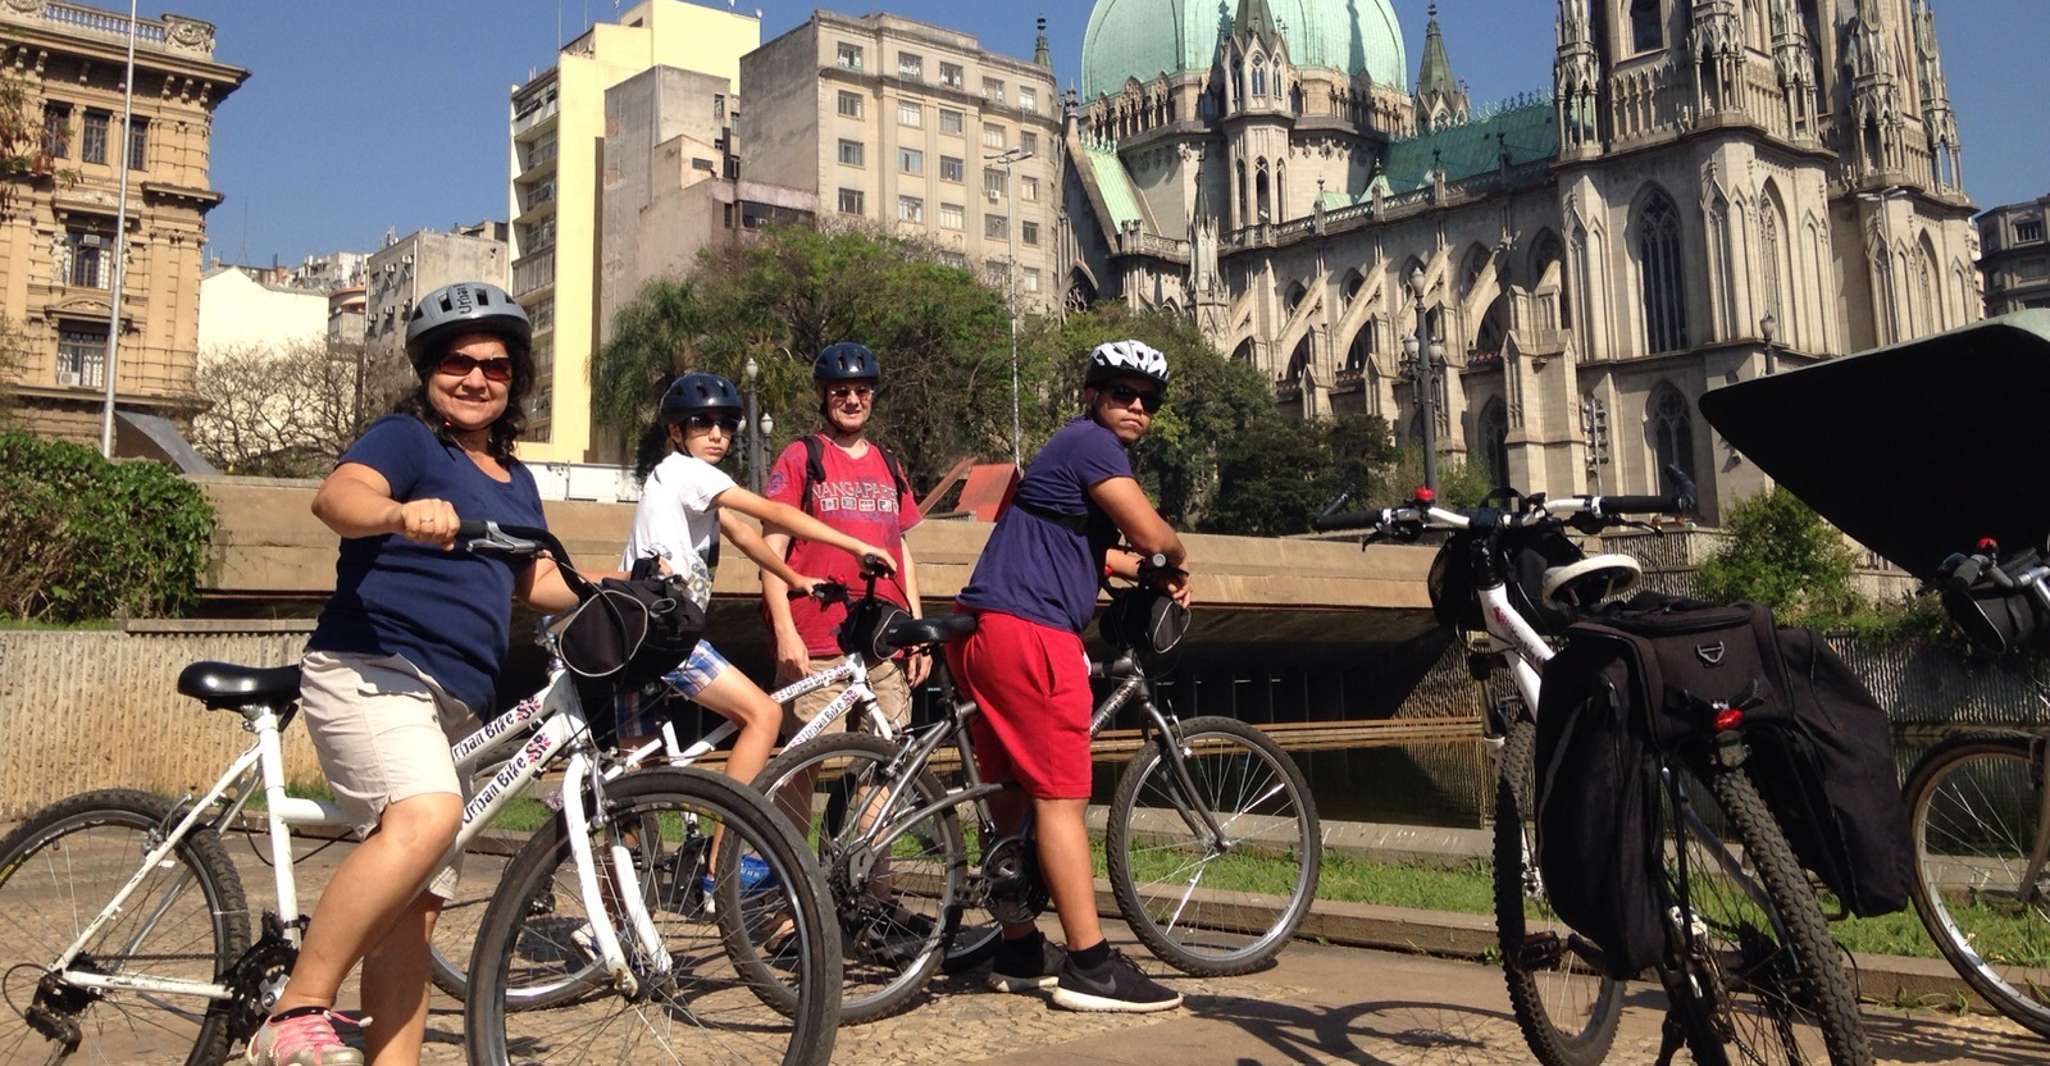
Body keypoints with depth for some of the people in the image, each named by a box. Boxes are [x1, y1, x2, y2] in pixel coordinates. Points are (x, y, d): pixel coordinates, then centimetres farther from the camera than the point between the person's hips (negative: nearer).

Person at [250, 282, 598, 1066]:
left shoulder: (514, 479, 20)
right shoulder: (405, 438, -3)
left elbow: (538, 581, 23)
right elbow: (337, 494, -22)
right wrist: (400, 514, -45)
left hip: (447, 702, 9)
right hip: (371, 672, -8)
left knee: (413, 910, 8)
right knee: (426, 817, -33)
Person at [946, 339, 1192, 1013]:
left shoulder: (1072, 451, 25)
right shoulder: (1091, 442, -7)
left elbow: (1089, 550, 35)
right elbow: (1150, 534, -16)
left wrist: (1154, 576, 21)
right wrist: (1177, 559, 6)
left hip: (989, 631, 11)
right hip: (1029, 631, -11)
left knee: (1014, 795, 14)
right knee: (1061, 796, -8)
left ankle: (1019, 954, 24)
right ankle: (1091, 967, -4)